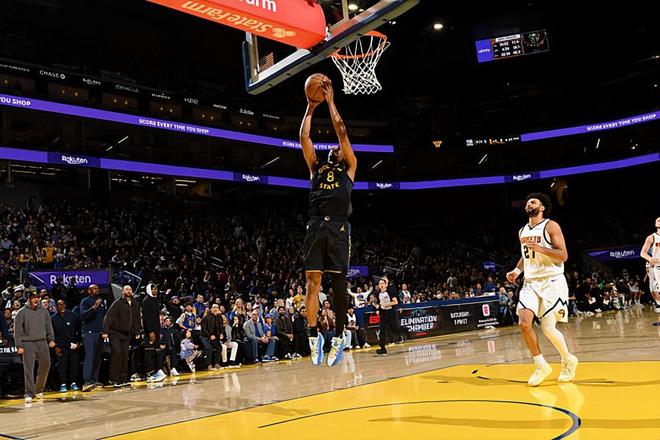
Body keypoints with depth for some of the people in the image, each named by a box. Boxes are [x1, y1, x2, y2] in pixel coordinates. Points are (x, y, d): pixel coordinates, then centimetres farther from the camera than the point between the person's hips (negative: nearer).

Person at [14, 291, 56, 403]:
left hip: (42, 342, 4)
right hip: (28, 344, -3)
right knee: (28, 369, -5)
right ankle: (29, 394, -2)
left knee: (45, 365, 3)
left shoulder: (44, 311, 11)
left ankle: (39, 389, 21)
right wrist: (19, 346, -6)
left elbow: (49, 326, 15)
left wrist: (51, 339, 5)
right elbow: (17, 330, -1)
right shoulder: (22, 312, 0)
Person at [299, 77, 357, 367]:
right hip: (315, 226, 3)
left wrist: (330, 101, 16)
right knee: (313, 280, -5)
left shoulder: (349, 167, 17)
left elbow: (341, 131, 10)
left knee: (338, 282, -2)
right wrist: (311, 107, 23)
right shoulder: (316, 167, 25)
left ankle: (339, 337, 5)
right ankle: (313, 335, -3)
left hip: (339, 227, -2)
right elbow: (304, 137, 19)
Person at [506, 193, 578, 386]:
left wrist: (540, 248, -25)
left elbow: (563, 255, -12)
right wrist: (517, 270, 8)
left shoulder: (550, 226, -6)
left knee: (548, 328, -9)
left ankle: (568, 360, 21)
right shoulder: (522, 231, 14)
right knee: (524, 323, -14)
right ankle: (541, 366, 2)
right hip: (530, 283, 6)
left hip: (552, 282, -5)